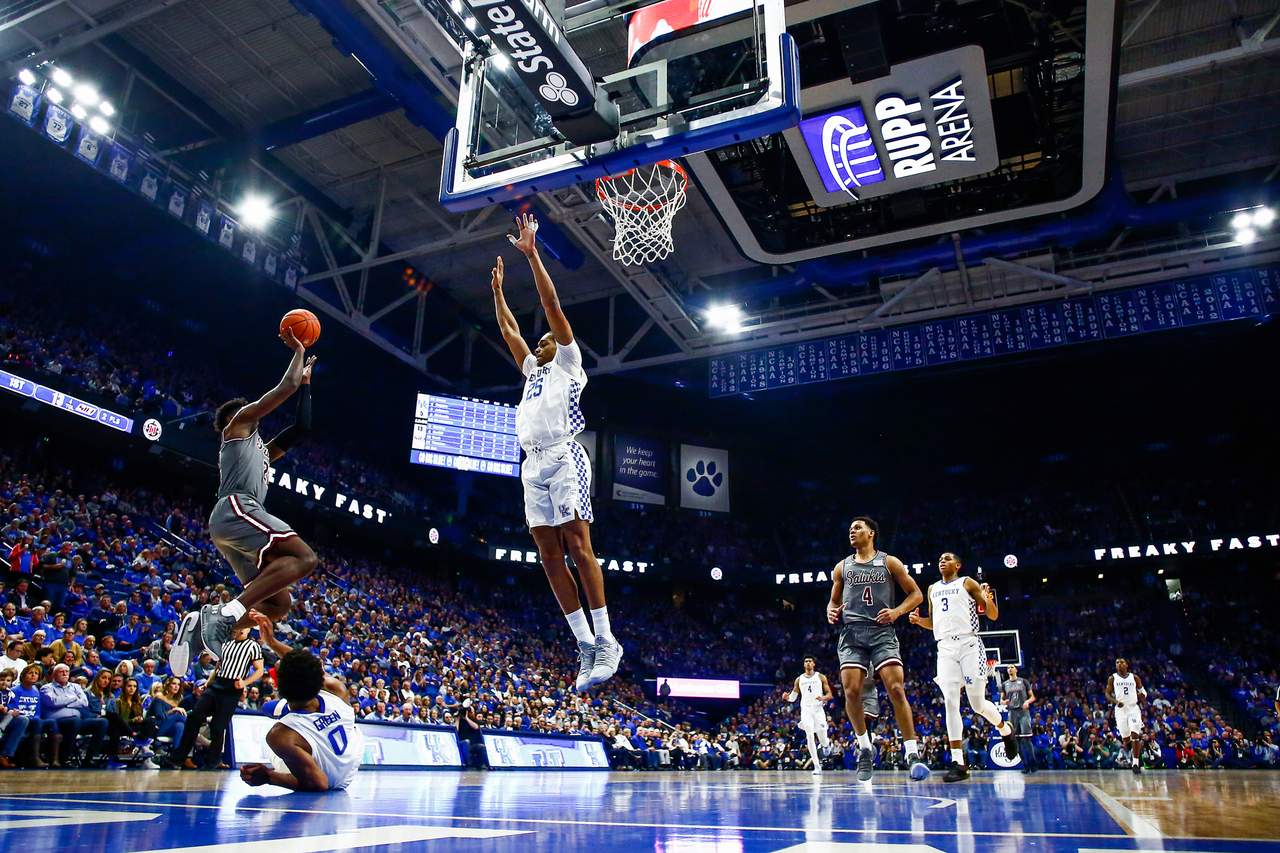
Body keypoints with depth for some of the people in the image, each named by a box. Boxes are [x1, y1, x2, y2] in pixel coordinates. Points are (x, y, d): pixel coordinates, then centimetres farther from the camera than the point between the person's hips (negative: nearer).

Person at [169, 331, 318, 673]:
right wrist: (298, 350, 20)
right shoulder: (239, 423, 14)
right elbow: (285, 387, 6)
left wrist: (306, 382, 39)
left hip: (230, 526, 9)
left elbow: (300, 427, 36)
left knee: (279, 603, 3)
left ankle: (203, 622, -3)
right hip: (235, 509, -9)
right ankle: (229, 612, -35)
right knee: (304, 557, -26)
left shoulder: (261, 449, 35)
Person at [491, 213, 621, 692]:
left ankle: (605, 641, -12)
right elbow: (508, 330, 39)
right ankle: (586, 645, 1)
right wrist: (498, 289, 43)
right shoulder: (532, 369, 32)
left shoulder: (568, 360, 13)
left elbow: (551, 304, 7)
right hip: (533, 464, 7)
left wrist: (532, 253, 7)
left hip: (563, 458, -7)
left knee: (579, 548, -14)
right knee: (550, 557, -1)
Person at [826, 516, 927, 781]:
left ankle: (912, 754, -4)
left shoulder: (889, 562, 8)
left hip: (882, 632, -2)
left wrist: (897, 611, -8)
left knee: (896, 690, -13)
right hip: (851, 633, 2)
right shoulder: (842, 567, 15)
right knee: (851, 692, -9)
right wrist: (831, 611, 0)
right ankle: (865, 748, 11)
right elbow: (834, 600, 23)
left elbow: (916, 594, 9)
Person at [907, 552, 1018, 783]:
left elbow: (993, 616, 3)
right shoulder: (933, 589, 19)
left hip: (968, 644, -4)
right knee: (950, 701, -10)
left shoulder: (968, 583, 5)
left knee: (978, 704, -2)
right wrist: (919, 620, 6)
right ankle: (958, 763, -10)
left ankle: (1005, 729, 32)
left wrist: (988, 601, -19)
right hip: (945, 648, 4)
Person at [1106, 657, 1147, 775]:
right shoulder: (1112, 678, 5)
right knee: (1126, 739, 4)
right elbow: (1108, 694, 6)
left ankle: (1136, 764, -10)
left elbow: (1143, 692, 14)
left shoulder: (1135, 677, 7)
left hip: (1133, 708, -1)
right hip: (1120, 709, 1)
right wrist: (1116, 701, -14)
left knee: (1135, 735, -13)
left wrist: (1142, 694, -10)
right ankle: (1137, 752, 34)